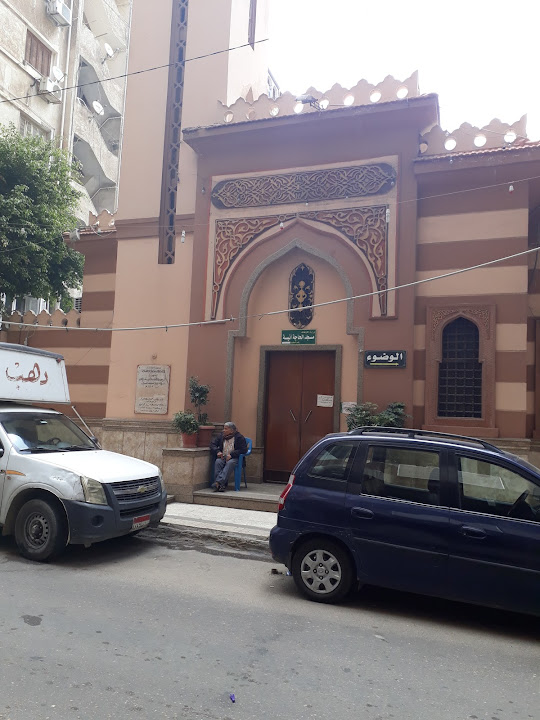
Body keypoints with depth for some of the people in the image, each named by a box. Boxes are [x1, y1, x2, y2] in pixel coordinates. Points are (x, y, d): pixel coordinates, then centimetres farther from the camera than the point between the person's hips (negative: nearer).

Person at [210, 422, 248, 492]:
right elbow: (213, 444, 15)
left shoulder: (239, 437, 4)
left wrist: (231, 454, -17)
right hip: (222, 457, 4)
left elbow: (244, 450, -7)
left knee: (230, 463, -37)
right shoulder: (221, 436, 18)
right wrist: (217, 451, -7)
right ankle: (221, 485, -41)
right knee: (218, 462, -30)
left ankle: (218, 482, -50)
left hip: (234, 458, -3)